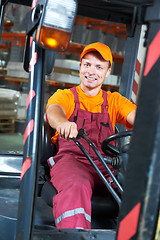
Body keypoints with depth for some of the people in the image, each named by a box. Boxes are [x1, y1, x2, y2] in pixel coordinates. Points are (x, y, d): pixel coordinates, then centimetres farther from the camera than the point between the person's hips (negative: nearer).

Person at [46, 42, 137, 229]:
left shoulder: (114, 100, 22)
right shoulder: (65, 96, 17)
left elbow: (134, 114, 1)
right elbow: (54, 110, -8)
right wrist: (62, 122, -36)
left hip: (107, 164, 2)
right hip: (71, 159, -2)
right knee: (76, 188, -37)